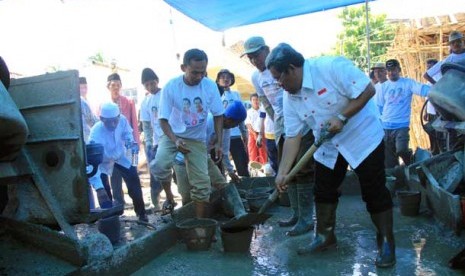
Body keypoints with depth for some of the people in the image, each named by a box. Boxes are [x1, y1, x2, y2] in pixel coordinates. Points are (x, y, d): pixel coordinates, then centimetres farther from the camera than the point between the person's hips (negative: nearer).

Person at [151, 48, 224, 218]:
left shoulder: (210, 86, -14)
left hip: (197, 139, 2)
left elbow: (218, 115, -2)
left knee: (202, 182, -1)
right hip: (172, 135, -1)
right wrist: (175, 140, -32)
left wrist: (219, 143, -8)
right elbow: (163, 119, -15)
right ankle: (169, 197, 3)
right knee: (159, 166, -28)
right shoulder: (171, 87, -19)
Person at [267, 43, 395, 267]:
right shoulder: (290, 97, -5)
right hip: (328, 146, 7)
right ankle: (325, 236, 29)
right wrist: (282, 173, -10)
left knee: (374, 192, 0)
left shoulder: (331, 66, -24)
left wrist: (341, 117, -27)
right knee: (323, 191, 11)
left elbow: (368, 90, -24)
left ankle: (386, 243, 16)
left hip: (361, 137, -6)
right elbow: (293, 136, -5)